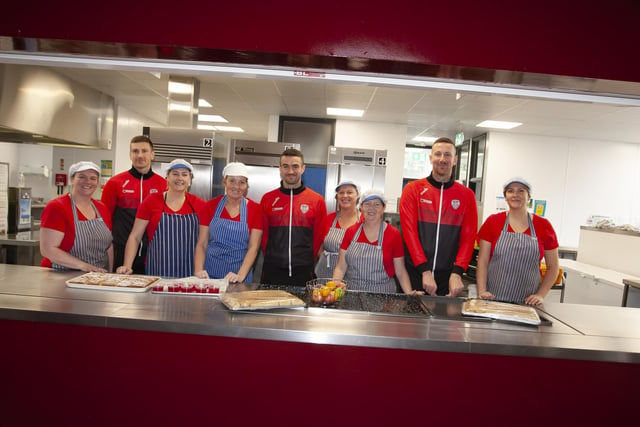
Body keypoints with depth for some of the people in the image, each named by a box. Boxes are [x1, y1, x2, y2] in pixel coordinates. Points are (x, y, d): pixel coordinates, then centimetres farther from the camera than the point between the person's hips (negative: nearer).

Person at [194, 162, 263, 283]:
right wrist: (198, 270, -14)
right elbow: (202, 243, 1)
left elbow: (253, 247, -8)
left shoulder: (255, 209, -3)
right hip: (210, 274, 1)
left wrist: (240, 276, -20)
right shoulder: (211, 206, 2)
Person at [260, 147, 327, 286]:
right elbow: (263, 235, 9)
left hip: (303, 273, -1)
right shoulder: (267, 199, 5)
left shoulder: (317, 200, 0)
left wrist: (308, 262, 3)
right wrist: (272, 259, 5)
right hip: (272, 273, 1)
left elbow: (319, 237, 5)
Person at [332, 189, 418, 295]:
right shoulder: (351, 231, 4)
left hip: (382, 295, -1)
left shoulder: (394, 234, -2)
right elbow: (341, 267, 3)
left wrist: (409, 294, -14)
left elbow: (400, 271, 1)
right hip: (351, 293, 1)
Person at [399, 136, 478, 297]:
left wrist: (457, 273, -12)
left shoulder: (467, 195, 5)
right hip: (415, 273, -1)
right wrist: (425, 270, -16)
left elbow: (468, 237, 0)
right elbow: (409, 230, -9)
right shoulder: (413, 189, -1)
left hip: (448, 277, 1)